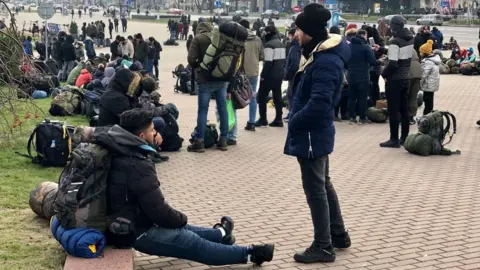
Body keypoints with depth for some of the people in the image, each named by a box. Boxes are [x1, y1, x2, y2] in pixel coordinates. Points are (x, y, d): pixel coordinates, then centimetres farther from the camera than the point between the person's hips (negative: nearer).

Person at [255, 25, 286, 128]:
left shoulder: (269, 44, -16)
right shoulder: (281, 44, 13)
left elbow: (268, 62, -20)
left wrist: (262, 75, -15)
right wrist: (280, 70, 19)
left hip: (270, 75, -8)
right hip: (279, 75, 9)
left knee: (261, 96, 0)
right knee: (277, 97, 10)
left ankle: (263, 119, -1)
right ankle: (278, 120, 10)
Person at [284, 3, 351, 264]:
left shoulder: (327, 61, -23)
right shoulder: (320, 54, 10)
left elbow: (318, 103, -29)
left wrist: (294, 123, -16)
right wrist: (296, 122, 9)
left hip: (311, 135, -10)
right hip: (314, 134, 10)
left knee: (315, 189, -1)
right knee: (323, 185, 20)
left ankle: (323, 247, 10)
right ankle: (338, 235, 33)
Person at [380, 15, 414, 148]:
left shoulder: (395, 41, -19)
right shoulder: (410, 39, 6)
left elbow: (393, 63, -22)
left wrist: (384, 74, -8)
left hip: (394, 80, -8)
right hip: (406, 78, 8)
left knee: (393, 111, -1)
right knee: (404, 109, 14)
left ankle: (394, 139, 1)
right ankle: (404, 137, 20)